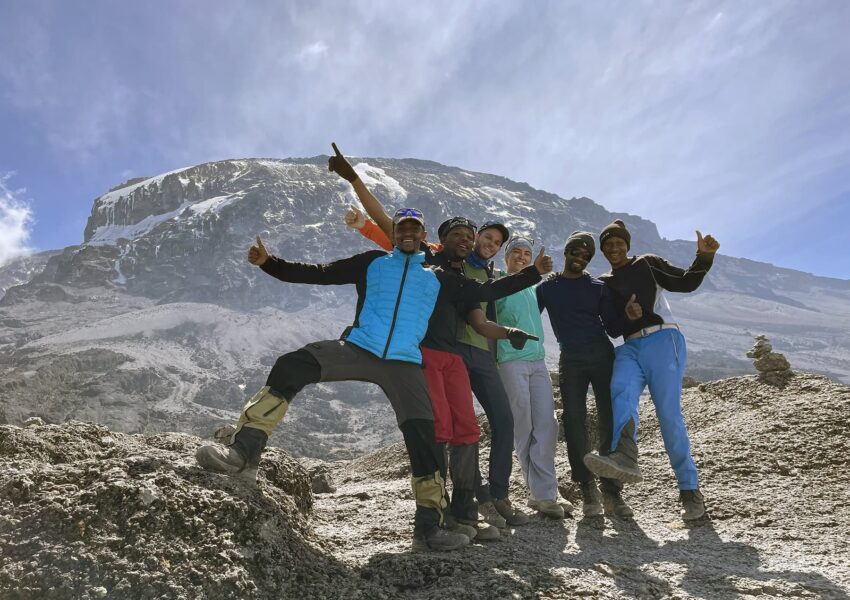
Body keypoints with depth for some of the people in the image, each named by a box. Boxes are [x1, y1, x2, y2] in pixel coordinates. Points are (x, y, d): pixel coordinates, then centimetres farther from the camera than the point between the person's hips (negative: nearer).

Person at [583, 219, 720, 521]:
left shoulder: (647, 263, 13)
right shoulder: (603, 283, 22)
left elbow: (686, 282, 3)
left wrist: (704, 257, -14)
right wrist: (625, 315, -5)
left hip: (662, 341, -3)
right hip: (630, 347, 3)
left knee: (669, 414, -11)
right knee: (621, 391, -30)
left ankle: (690, 489, -4)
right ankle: (625, 457, -53)